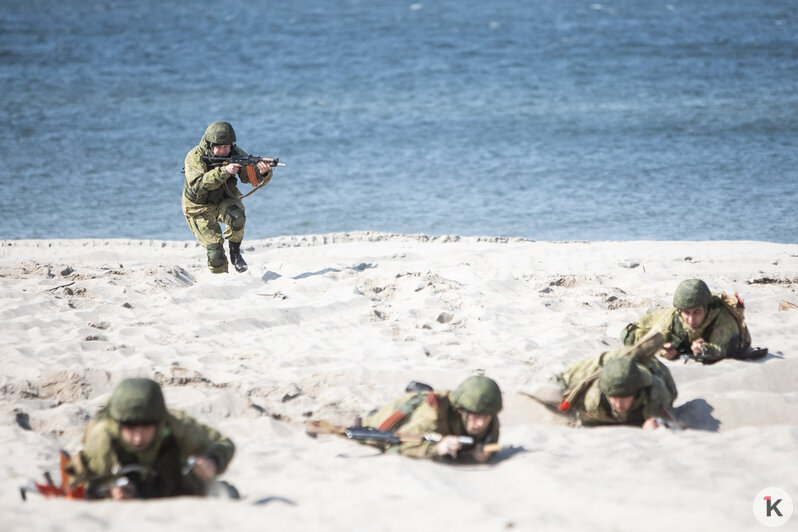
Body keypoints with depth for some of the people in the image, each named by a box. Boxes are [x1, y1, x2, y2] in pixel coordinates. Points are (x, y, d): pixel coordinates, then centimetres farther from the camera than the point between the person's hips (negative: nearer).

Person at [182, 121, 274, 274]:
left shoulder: (235, 154, -13)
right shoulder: (195, 156, -23)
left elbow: (252, 177, -14)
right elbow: (197, 184, -38)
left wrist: (263, 173, -39)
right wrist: (224, 171, -47)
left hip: (225, 200, 2)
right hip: (200, 207, -2)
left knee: (237, 217, -31)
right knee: (213, 247, -12)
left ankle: (235, 252, -9)